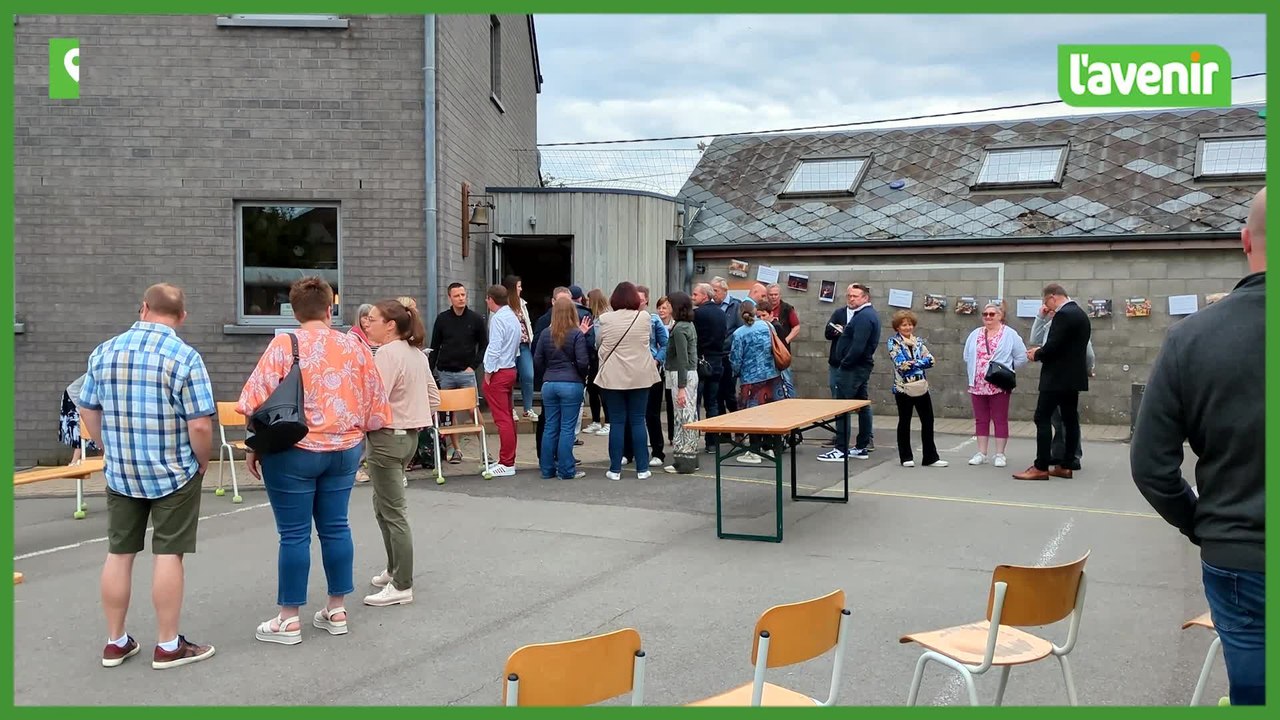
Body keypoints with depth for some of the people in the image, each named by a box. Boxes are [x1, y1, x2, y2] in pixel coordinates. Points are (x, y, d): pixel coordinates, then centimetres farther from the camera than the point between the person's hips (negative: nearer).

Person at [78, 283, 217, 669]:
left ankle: (115, 642, 23)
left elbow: (88, 411, 9)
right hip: (174, 473, -4)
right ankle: (168, 645, 10)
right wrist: (203, 462, -2)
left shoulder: (104, 352, 1)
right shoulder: (185, 357, -16)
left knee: (119, 553, 13)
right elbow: (199, 425, -19)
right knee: (168, 555, 3)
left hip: (119, 473, 5)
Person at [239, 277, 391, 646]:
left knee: (294, 534, 2)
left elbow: (259, 403, -10)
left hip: (293, 452, -4)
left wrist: (253, 448, 0)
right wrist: (356, 436, 20)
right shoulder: (355, 346, 1)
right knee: (335, 527, 12)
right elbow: (374, 406, 6)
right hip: (344, 450, 4)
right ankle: (337, 610, 20)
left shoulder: (283, 346, -9)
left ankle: (289, 619, 11)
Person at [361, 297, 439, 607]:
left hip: (387, 437, -10)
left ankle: (402, 587, 4)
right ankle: (394, 571, 31)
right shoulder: (416, 353, 11)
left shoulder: (387, 354, -17)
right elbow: (434, 397, 17)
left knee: (393, 512, -2)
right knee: (384, 507, 21)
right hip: (409, 435, 10)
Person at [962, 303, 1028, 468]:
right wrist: (972, 376, 10)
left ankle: (1000, 454, 6)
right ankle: (981, 453, 15)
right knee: (981, 420, 9)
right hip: (978, 385, 4)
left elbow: (1021, 357, -3)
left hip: (999, 386, -4)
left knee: (1000, 420, 1)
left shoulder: (1010, 334, -2)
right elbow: (967, 358, 16)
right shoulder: (975, 334, 11)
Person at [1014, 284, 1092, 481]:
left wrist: (1037, 355, -3)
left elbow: (1053, 346, -22)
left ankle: (1041, 468, -8)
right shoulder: (1081, 314, 14)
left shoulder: (1063, 315, -17)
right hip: (1073, 377, 10)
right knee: (1070, 420, 9)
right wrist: (1041, 351, 12)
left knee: (1043, 419, -7)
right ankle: (1066, 465, 13)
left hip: (1057, 378, -10)